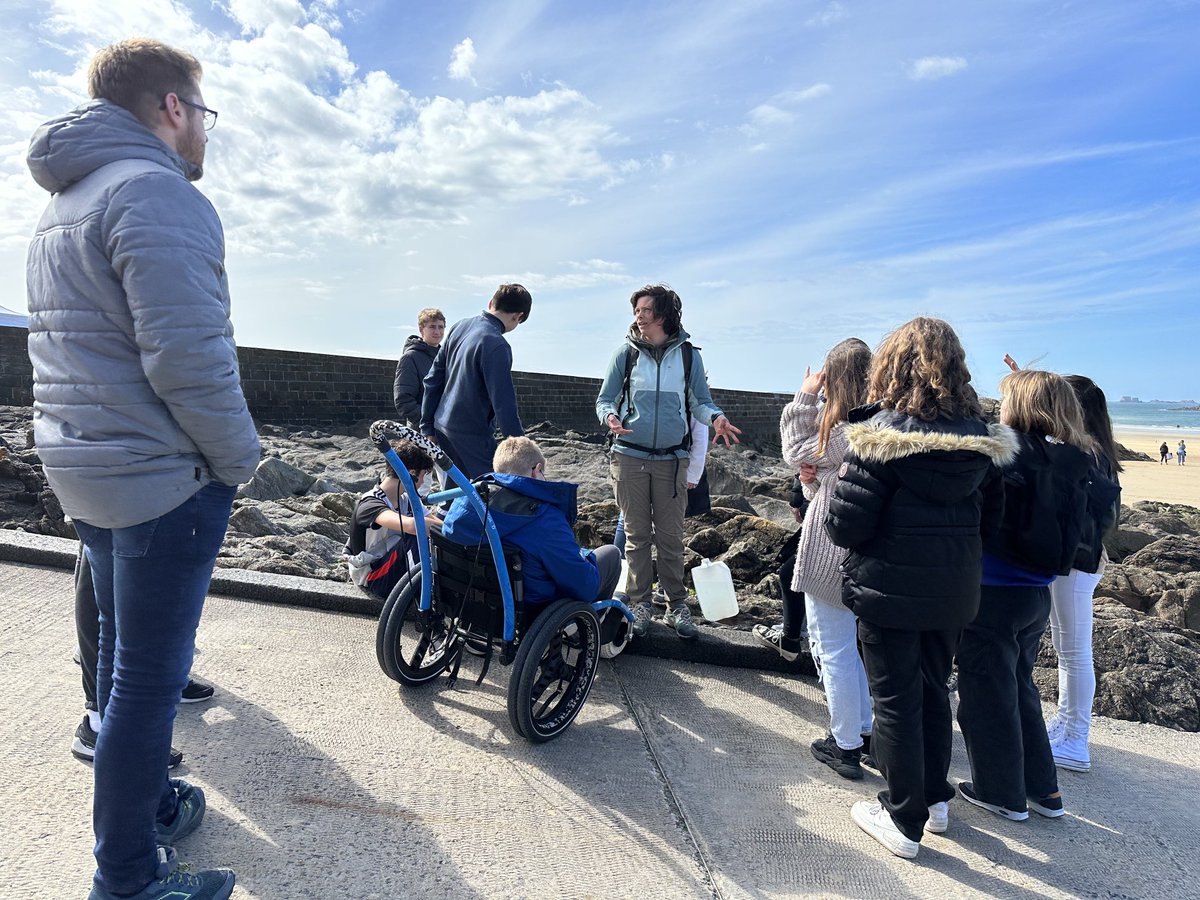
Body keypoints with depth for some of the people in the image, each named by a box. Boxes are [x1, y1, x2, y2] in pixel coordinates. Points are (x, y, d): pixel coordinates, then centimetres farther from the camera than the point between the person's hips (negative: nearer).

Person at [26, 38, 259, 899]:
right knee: (148, 677, 2)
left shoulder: (62, 206, 17)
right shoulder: (159, 192, -16)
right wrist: (239, 457, -11)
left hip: (84, 474, 10)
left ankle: (150, 802, 39)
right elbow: (189, 358, -25)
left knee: (125, 655, 21)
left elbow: (85, 348, 18)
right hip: (164, 480, -10)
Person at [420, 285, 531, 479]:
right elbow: (504, 404, -23)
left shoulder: (460, 327, 6)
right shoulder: (496, 346, -20)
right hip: (472, 437, -9)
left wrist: (427, 427, 17)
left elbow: (432, 379, 11)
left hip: (442, 428, 9)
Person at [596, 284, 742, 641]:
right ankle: (640, 604, 20)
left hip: (671, 459, 0)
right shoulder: (626, 352, 1)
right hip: (630, 456, 0)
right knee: (636, 535, 8)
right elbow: (604, 399, 4)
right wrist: (610, 417, -19)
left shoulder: (688, 354, 2)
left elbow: (700, 400, 7)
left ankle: (677, 605, 19)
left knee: (671, 537, 6)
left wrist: (715, 417, -15)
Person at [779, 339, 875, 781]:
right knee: (860, 642, 23)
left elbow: (796, 454, -6)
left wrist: (804, 398, 1)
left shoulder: (847, 431, -21)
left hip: (831, 552, -8)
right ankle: (865, 729, 35)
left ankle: (846, 745, 16)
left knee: (832, 648, 5)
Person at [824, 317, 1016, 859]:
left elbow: (845, 528, -20)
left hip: (888, 591, -6)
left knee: (896, 703, 9)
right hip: (953, 592, 6)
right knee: (933, 692, 23)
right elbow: (990, 519, 8)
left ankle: (903, 823, 23)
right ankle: (936, 799, 40)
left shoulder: (879, 437, -19)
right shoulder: (980, 439, -1)